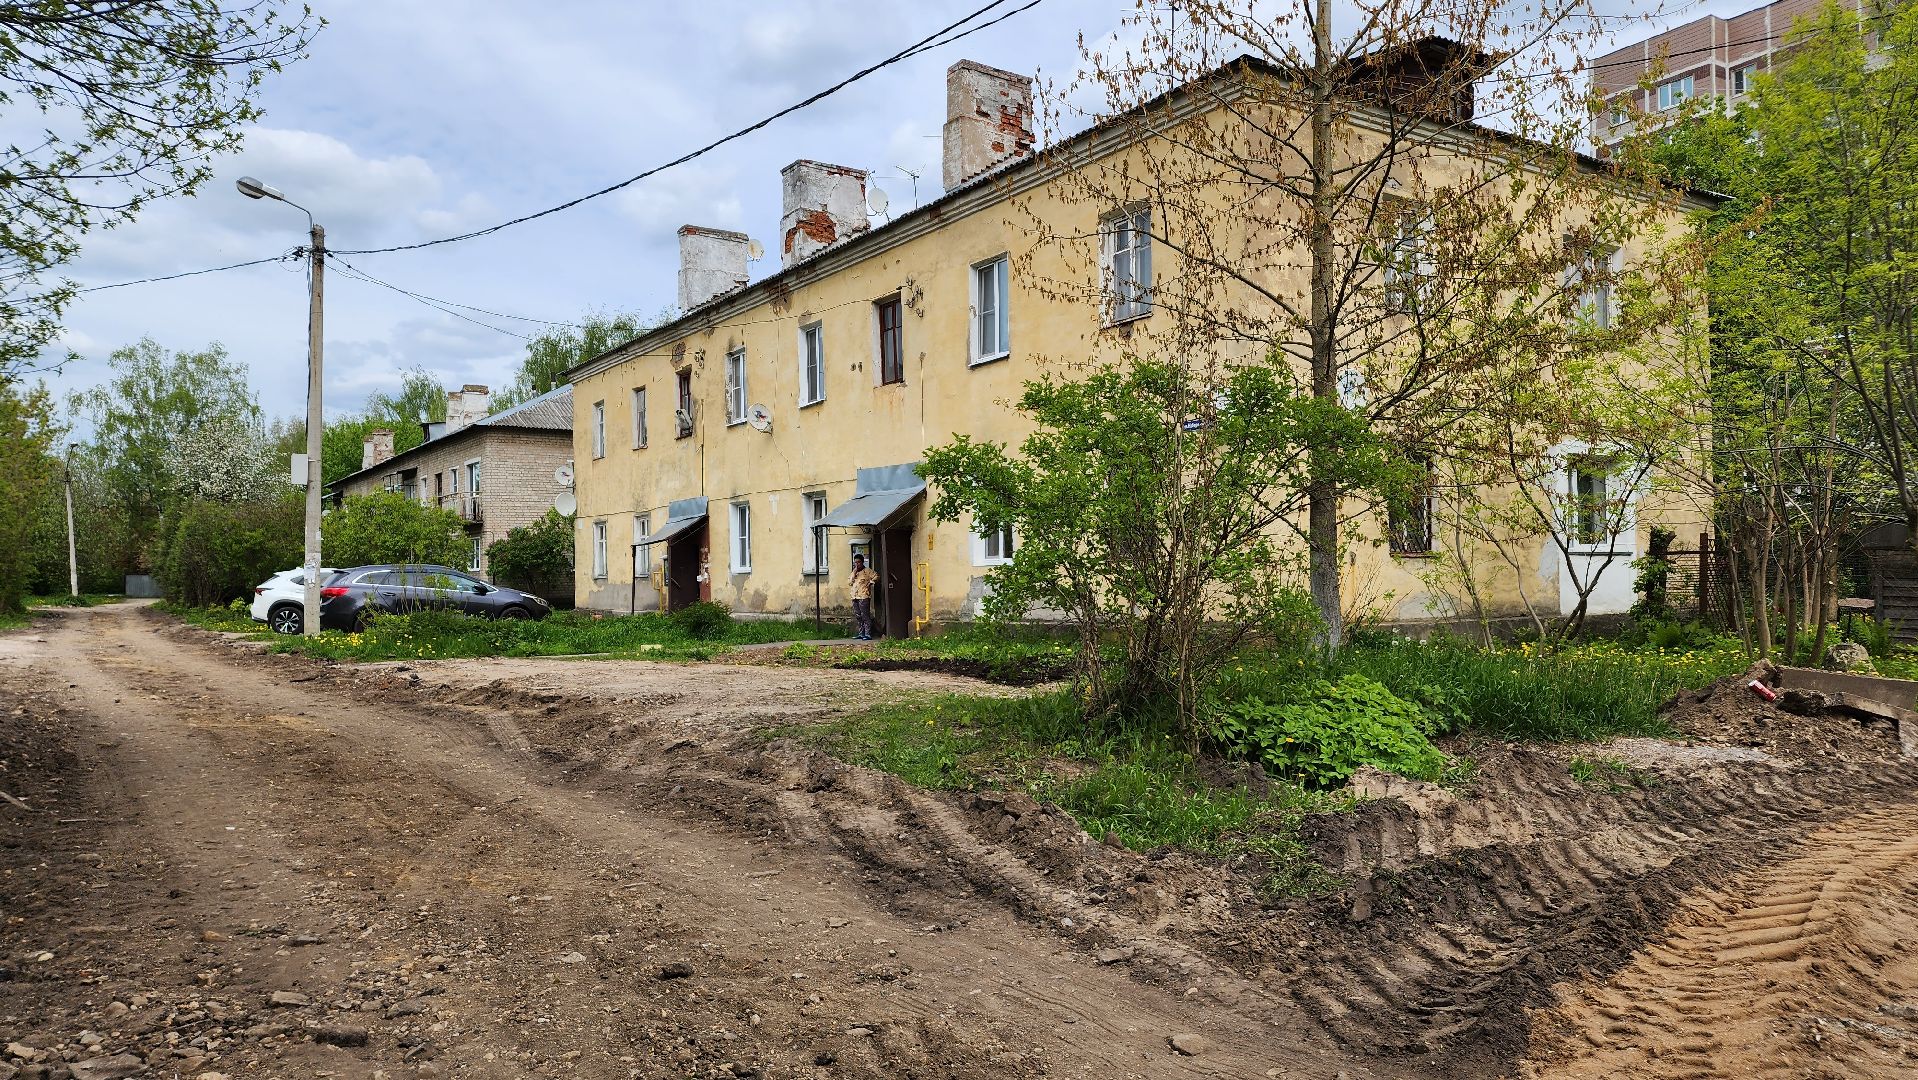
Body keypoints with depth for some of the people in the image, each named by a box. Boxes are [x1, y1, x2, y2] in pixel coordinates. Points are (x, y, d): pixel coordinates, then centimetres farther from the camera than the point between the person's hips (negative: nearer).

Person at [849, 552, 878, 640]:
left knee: (865, 616, -10)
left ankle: (868, 634, -11)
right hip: (855, 597, 7)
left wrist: (871, 582, -11)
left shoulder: (867, 571, 1)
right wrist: (854, 573, 1)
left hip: (864, 597, -7)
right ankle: (861, 633, 12)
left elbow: (876, 577, -5)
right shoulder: (854, 572, 21)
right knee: (858, 616, 7)